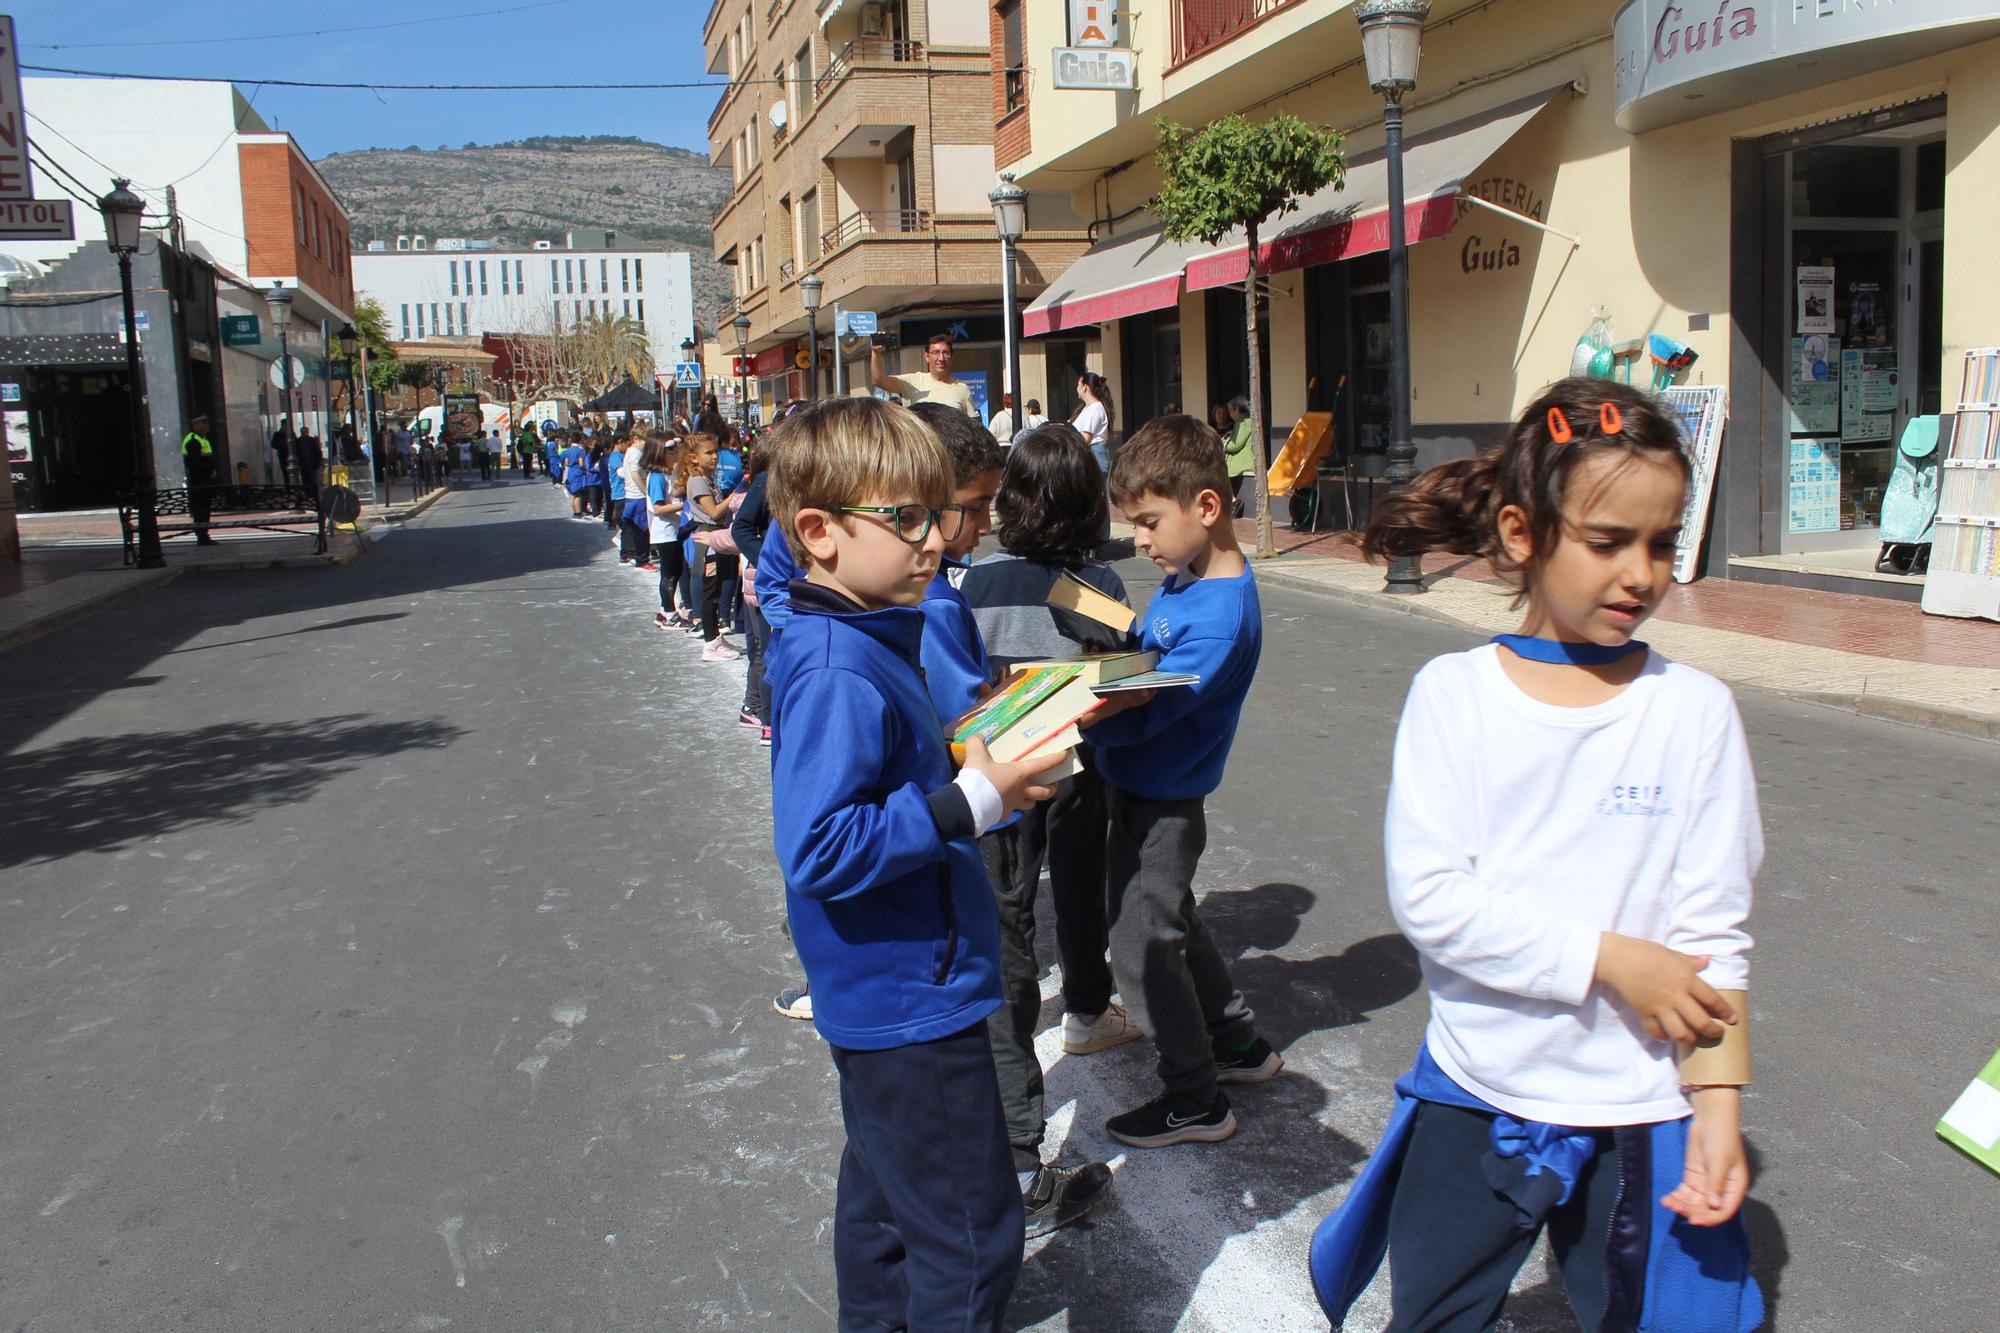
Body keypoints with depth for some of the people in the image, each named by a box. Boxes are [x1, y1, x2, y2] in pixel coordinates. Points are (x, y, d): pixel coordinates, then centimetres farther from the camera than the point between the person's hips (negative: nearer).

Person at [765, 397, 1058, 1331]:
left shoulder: (864, 646, 6)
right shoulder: (836, 675, -26)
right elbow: (817, 850, -31)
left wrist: (978, 781, 1)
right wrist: (971, 801, -27)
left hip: (881, 998, 10)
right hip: (913, 1001, -10)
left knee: (887, 1199, 26)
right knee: (970, 1237, 3)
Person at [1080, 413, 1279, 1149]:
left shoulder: (1221, 615, -26)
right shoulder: (1182, 579, 3)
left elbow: (1147, 712, -29)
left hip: (1162, 802, -10)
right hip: (1139, 787, 10)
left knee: (1143, 949, 3)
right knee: (1173, 922, 24)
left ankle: (1195, 1100, 20)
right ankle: (1239, 1044, 42)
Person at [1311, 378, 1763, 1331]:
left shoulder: (1694, 710, -6)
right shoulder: (1453, 695, -8)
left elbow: (1712, 934, -5)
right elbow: (1426, 896, -15)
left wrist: (1718, 1107, -8)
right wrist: (1608, 958, -17)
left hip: (1638, 1117, 0)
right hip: (1473, 1097, 0)